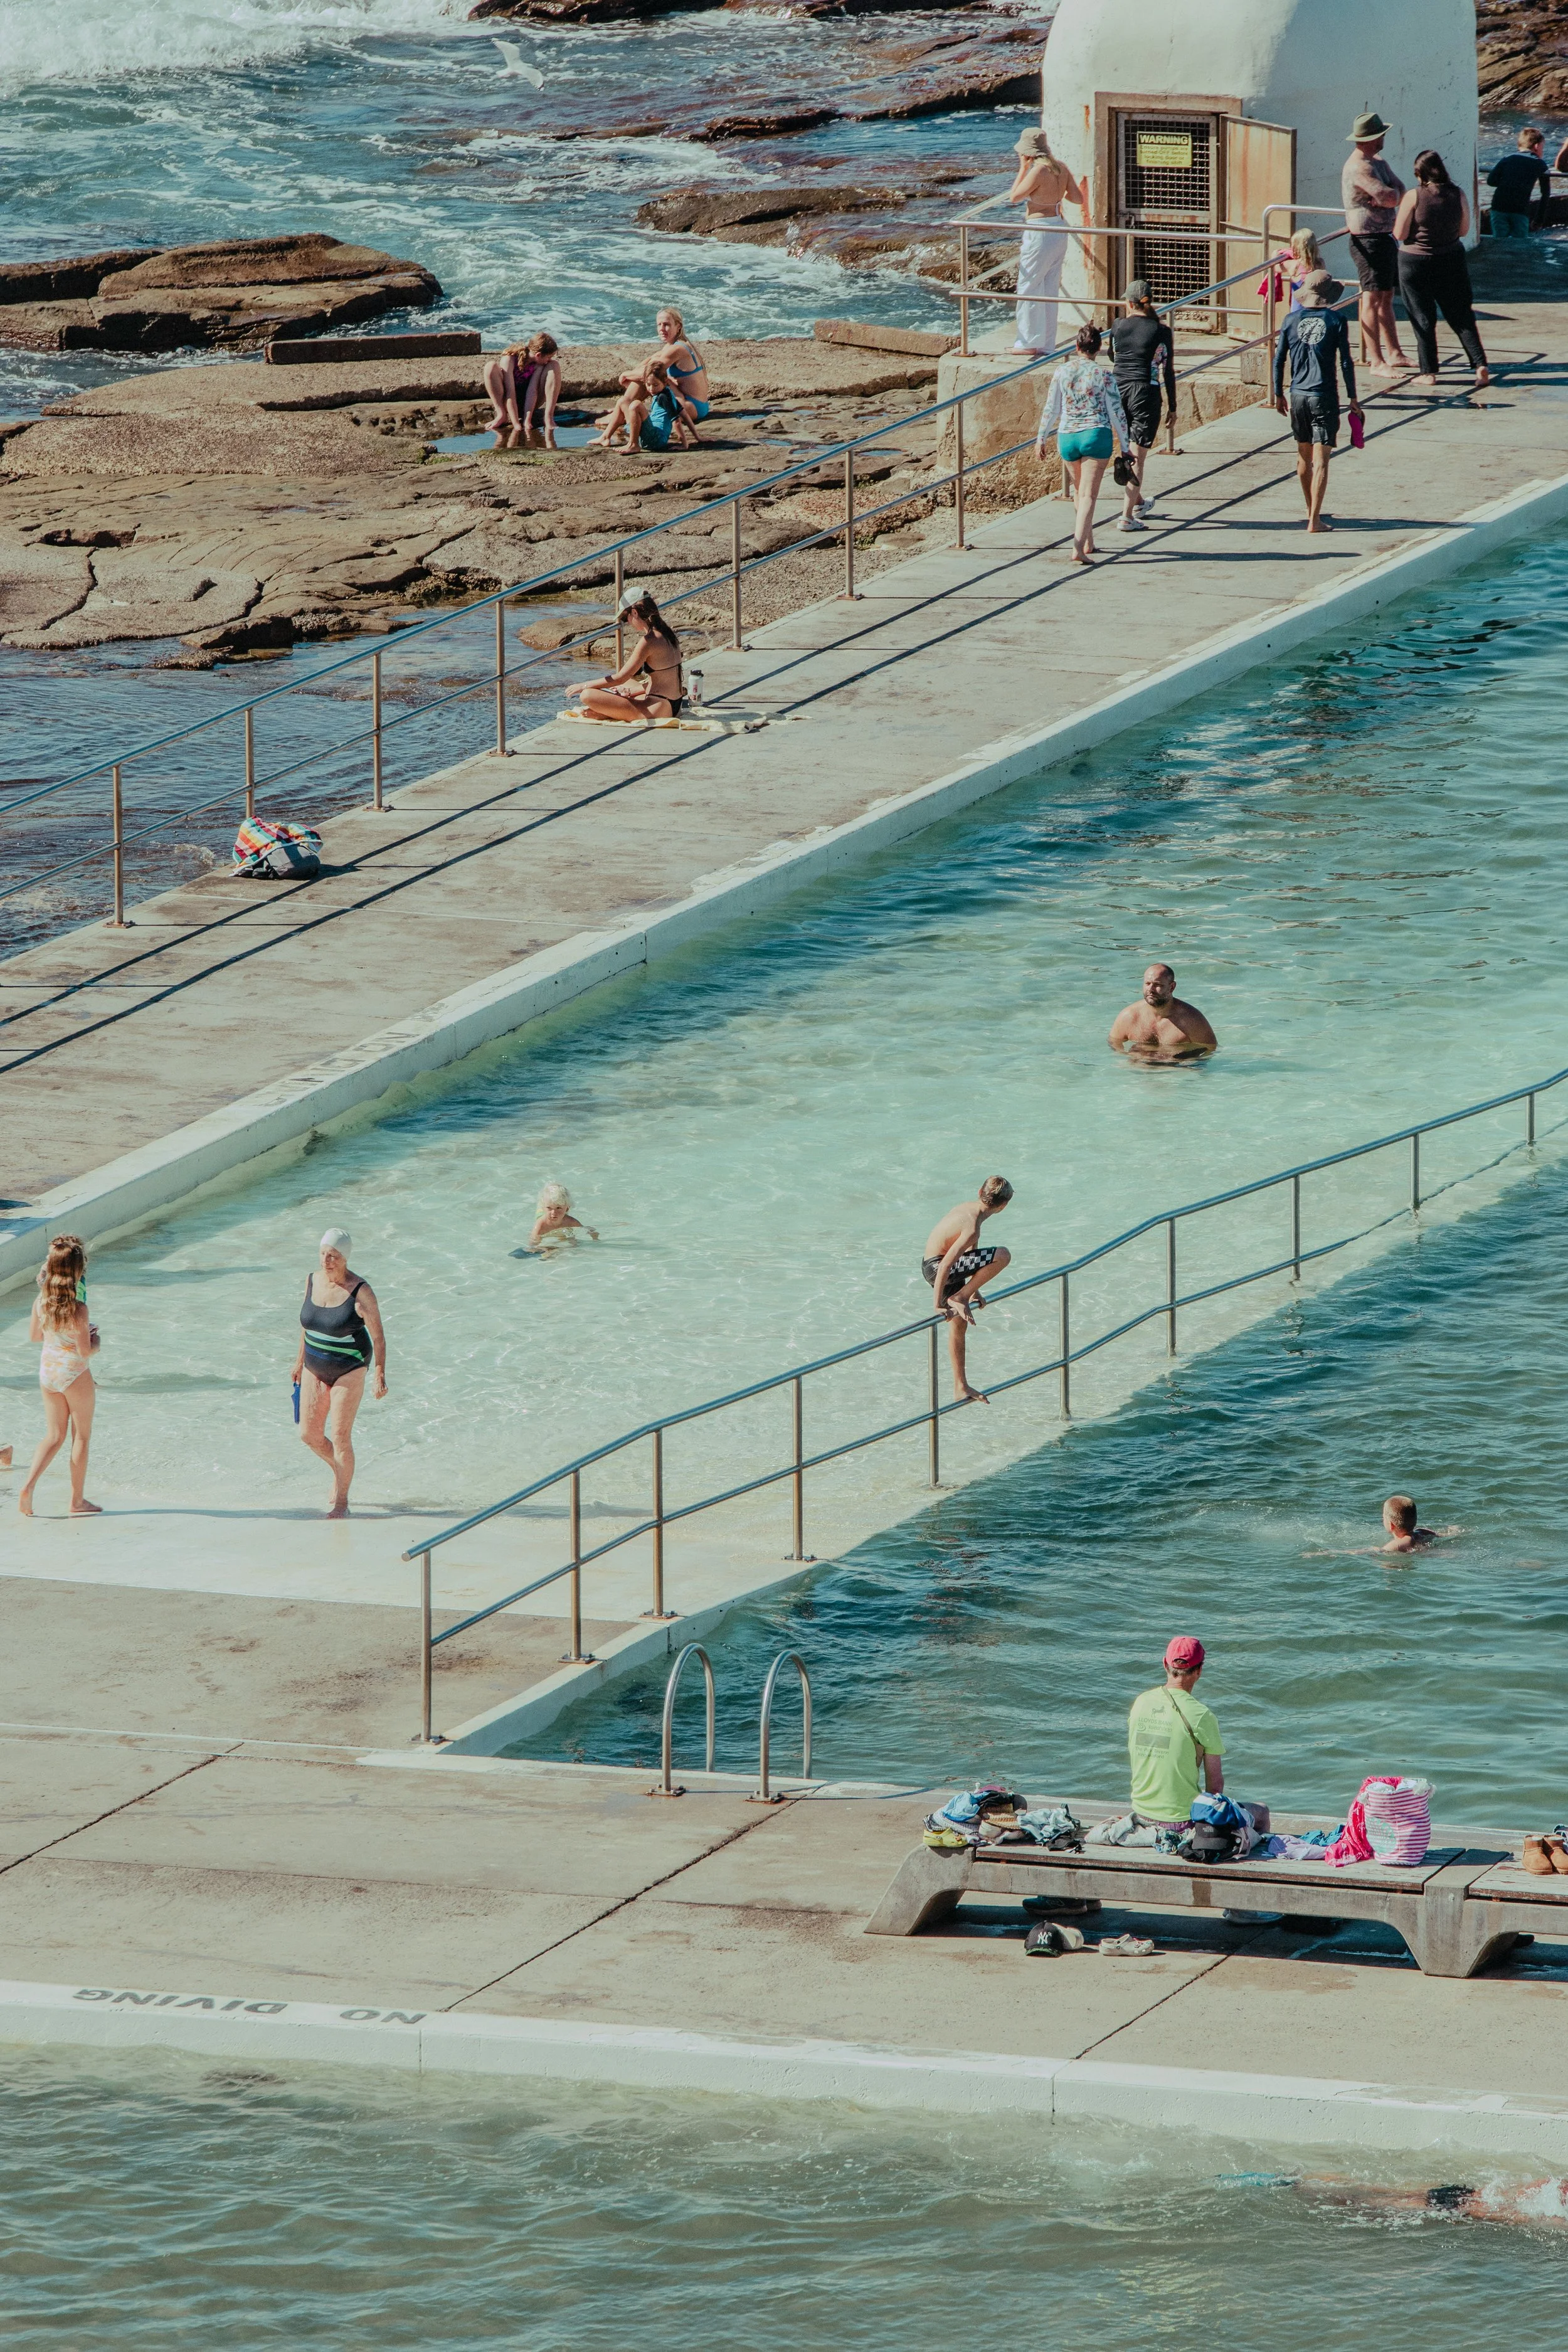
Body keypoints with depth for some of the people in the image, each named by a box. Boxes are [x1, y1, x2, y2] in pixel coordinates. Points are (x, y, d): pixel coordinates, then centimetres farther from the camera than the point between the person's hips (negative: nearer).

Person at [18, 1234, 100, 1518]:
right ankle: (77, 1501, 18)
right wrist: (95, 1340, 0)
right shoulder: (77, 1309, -24)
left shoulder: (41, 1301, -5)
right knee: (81, 1436, 11)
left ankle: (28, 1486, 0)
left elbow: (34, 1336, 9)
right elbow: (85, 1352, -21)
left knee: (54, 1436, 17)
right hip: (75, 1375, -6)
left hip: (47, 1371, 6)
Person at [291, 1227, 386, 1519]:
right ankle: (340, 1470, 36)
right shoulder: (313, 1281, 0)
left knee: (340, 1437, -4)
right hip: (316, 1369, 6)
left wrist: (380, 1374, -19)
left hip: (349, 1371, -6)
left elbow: (378, 1336, -14)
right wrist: (300, 1360, 20)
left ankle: (341, 1503, 8)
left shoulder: (360, 1292, -17)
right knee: (309, 1435, 7)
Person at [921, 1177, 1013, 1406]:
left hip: (933, 1263, 10)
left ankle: (961, 1389, 22)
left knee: (959, 1324, 17)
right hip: (935, 1266, -10)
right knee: (1003, 1256, -18)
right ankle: (959, 1298, -9)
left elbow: (972, 1253, 19)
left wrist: (974, 1289, 27)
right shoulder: (972, 1229, -24)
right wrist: (938, 1303, -22)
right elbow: (946, 1264, -26)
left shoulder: (968, 1208, 6)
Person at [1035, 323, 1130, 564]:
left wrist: (1041, 438, 16)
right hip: (1097, 436, -3)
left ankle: (1088, 543, 33)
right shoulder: (1104, 375, -6)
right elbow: (1117, 412, -3)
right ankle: (1079, 548, -17)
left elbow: (1051, 409, 5)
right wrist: (1125, 445, 5)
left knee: (1079, 492, 22)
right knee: (1089, 495, -4)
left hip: (1067, 436, 3)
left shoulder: (1062, 372, 1)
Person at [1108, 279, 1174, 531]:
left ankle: (1138, 503, 40)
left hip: (1118, 390, 3)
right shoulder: (1162, 330, -5)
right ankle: (1127, 517, -3)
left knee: (1127, 453, 22)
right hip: (1145, 394, -3)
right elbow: (1168, 371, -2)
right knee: (1138, 458, 1)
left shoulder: (1119, 326, 2)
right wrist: (1172, 406, 5)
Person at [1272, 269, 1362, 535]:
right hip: (1324, 397, -4)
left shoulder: (1292, 320, 2)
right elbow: (1346, 362, -8)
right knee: (1320, 460, -4)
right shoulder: (1336, 320, -7)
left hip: (1298, 395, 4)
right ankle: (1315, 520, -9)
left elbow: (1279, 360, 4)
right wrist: (1353, 398, 1)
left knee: (1304, 455, 19)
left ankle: (1311, 511, 33)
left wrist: (1278, 394, 16)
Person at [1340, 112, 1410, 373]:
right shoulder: (1359, 167, -19)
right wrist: (1393, 196, -2)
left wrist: (1388, 196, -15)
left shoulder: (1379, 162, 15)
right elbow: (1388, 197, -26)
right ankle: (1377, 362, -10)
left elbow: (1399, 191, 7)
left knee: (1386, 297, 15)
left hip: (1385, 238, 10)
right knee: (1372, 299, -9)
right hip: (1368, 241, -10)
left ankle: (1394, 354, 23)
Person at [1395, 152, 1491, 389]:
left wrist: (1400, 209, 5)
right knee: (1462, 317, 10)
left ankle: (1429, 372, 10)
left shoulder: (1414, 197, -15)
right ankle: (1480, 365, 0)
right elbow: (1464, 230, 5)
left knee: (1422, 319, 8)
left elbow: (1400, 234, -12)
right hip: (1451, 262, 3)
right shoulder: (1458, 195, -5)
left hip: (1415, 263, -3)